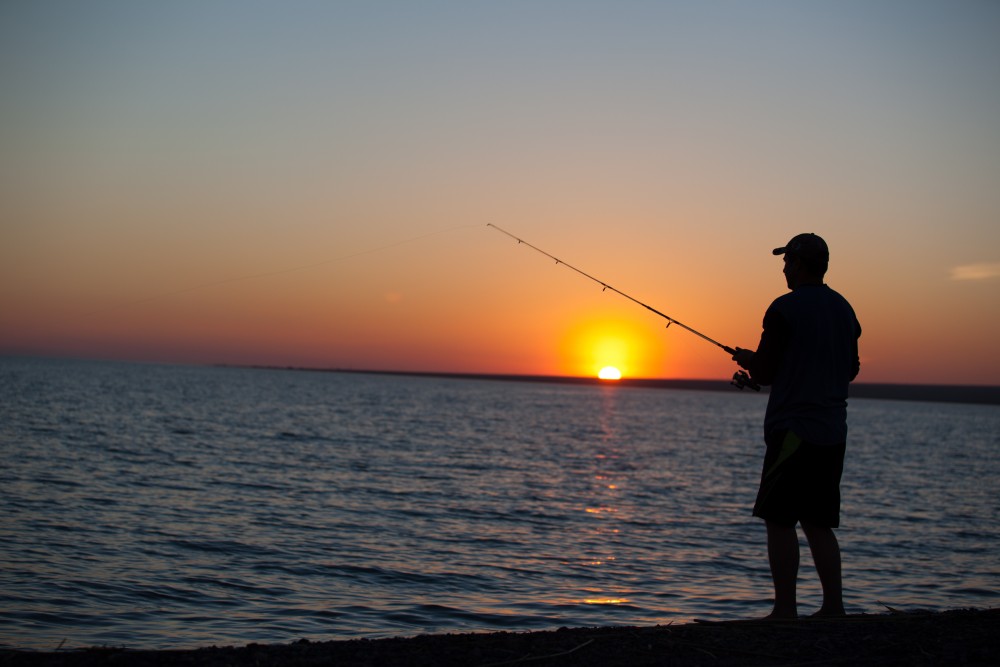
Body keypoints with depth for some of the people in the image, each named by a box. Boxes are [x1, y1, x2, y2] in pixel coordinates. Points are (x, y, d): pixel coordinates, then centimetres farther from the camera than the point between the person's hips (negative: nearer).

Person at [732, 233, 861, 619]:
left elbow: (763, 373, -10)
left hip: (794, 428, -8)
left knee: (779, 520, -2)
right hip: (833, 431, 8)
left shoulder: (784, 309, -10)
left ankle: (785, 611, -3)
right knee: (818, 522, 13)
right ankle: (833, 607, 11)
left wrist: (746, 359, 10)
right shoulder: (844, 309, 13)